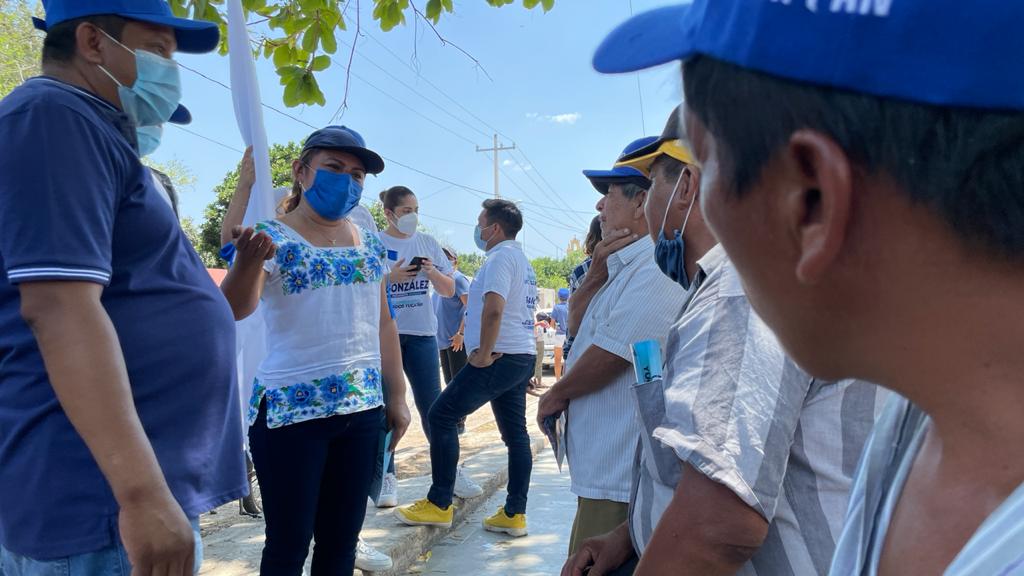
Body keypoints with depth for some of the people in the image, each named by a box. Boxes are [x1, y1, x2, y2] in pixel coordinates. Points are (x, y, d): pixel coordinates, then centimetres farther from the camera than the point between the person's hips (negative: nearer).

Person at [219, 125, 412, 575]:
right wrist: (249, 260, -44)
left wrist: (396, 397, 10)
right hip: (291, 411, -5)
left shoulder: (369, 245, 9)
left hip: (363, 409, 5)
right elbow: (236, 307, -23)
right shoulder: (273, 238, -7)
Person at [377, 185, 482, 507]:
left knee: (432, 405, 5)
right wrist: (390, 278, -18)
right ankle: (387, 476, 14)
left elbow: (449, 291, 8)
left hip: (421, 334, 2)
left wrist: (433, 272, -11)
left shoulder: (428, 244, 8)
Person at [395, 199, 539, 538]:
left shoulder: (501, 257, -11)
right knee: (515, 433, 9)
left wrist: (484, 354, -17)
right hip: (523, 356, 10)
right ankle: (515, 514, 12)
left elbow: (493, 309, -24)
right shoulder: (522, 260, 20)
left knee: (441, 417, -5)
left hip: (499, 358, -10)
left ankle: (439, 504, -1)